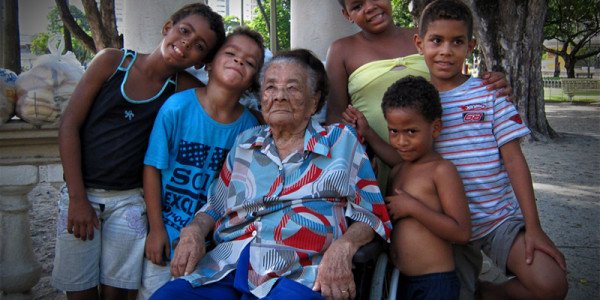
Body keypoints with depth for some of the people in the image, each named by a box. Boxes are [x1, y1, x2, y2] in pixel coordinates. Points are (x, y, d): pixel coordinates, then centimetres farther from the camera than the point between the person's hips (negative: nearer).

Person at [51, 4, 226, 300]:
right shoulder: (112, 61, -4)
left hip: (128, 201, 0)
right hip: (80, 193, 0)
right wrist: (77, 198, -8)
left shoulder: (183, 88, -3)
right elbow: (69, 125, -4)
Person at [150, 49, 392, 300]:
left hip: (298, 274, -3)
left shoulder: (341, 140, 10)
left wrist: (343, 246, -15)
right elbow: (215, 206, 24)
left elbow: (371, 212, 5)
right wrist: (194, 230, 2)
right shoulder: (245, 143, 20)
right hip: (226, 268, 4)